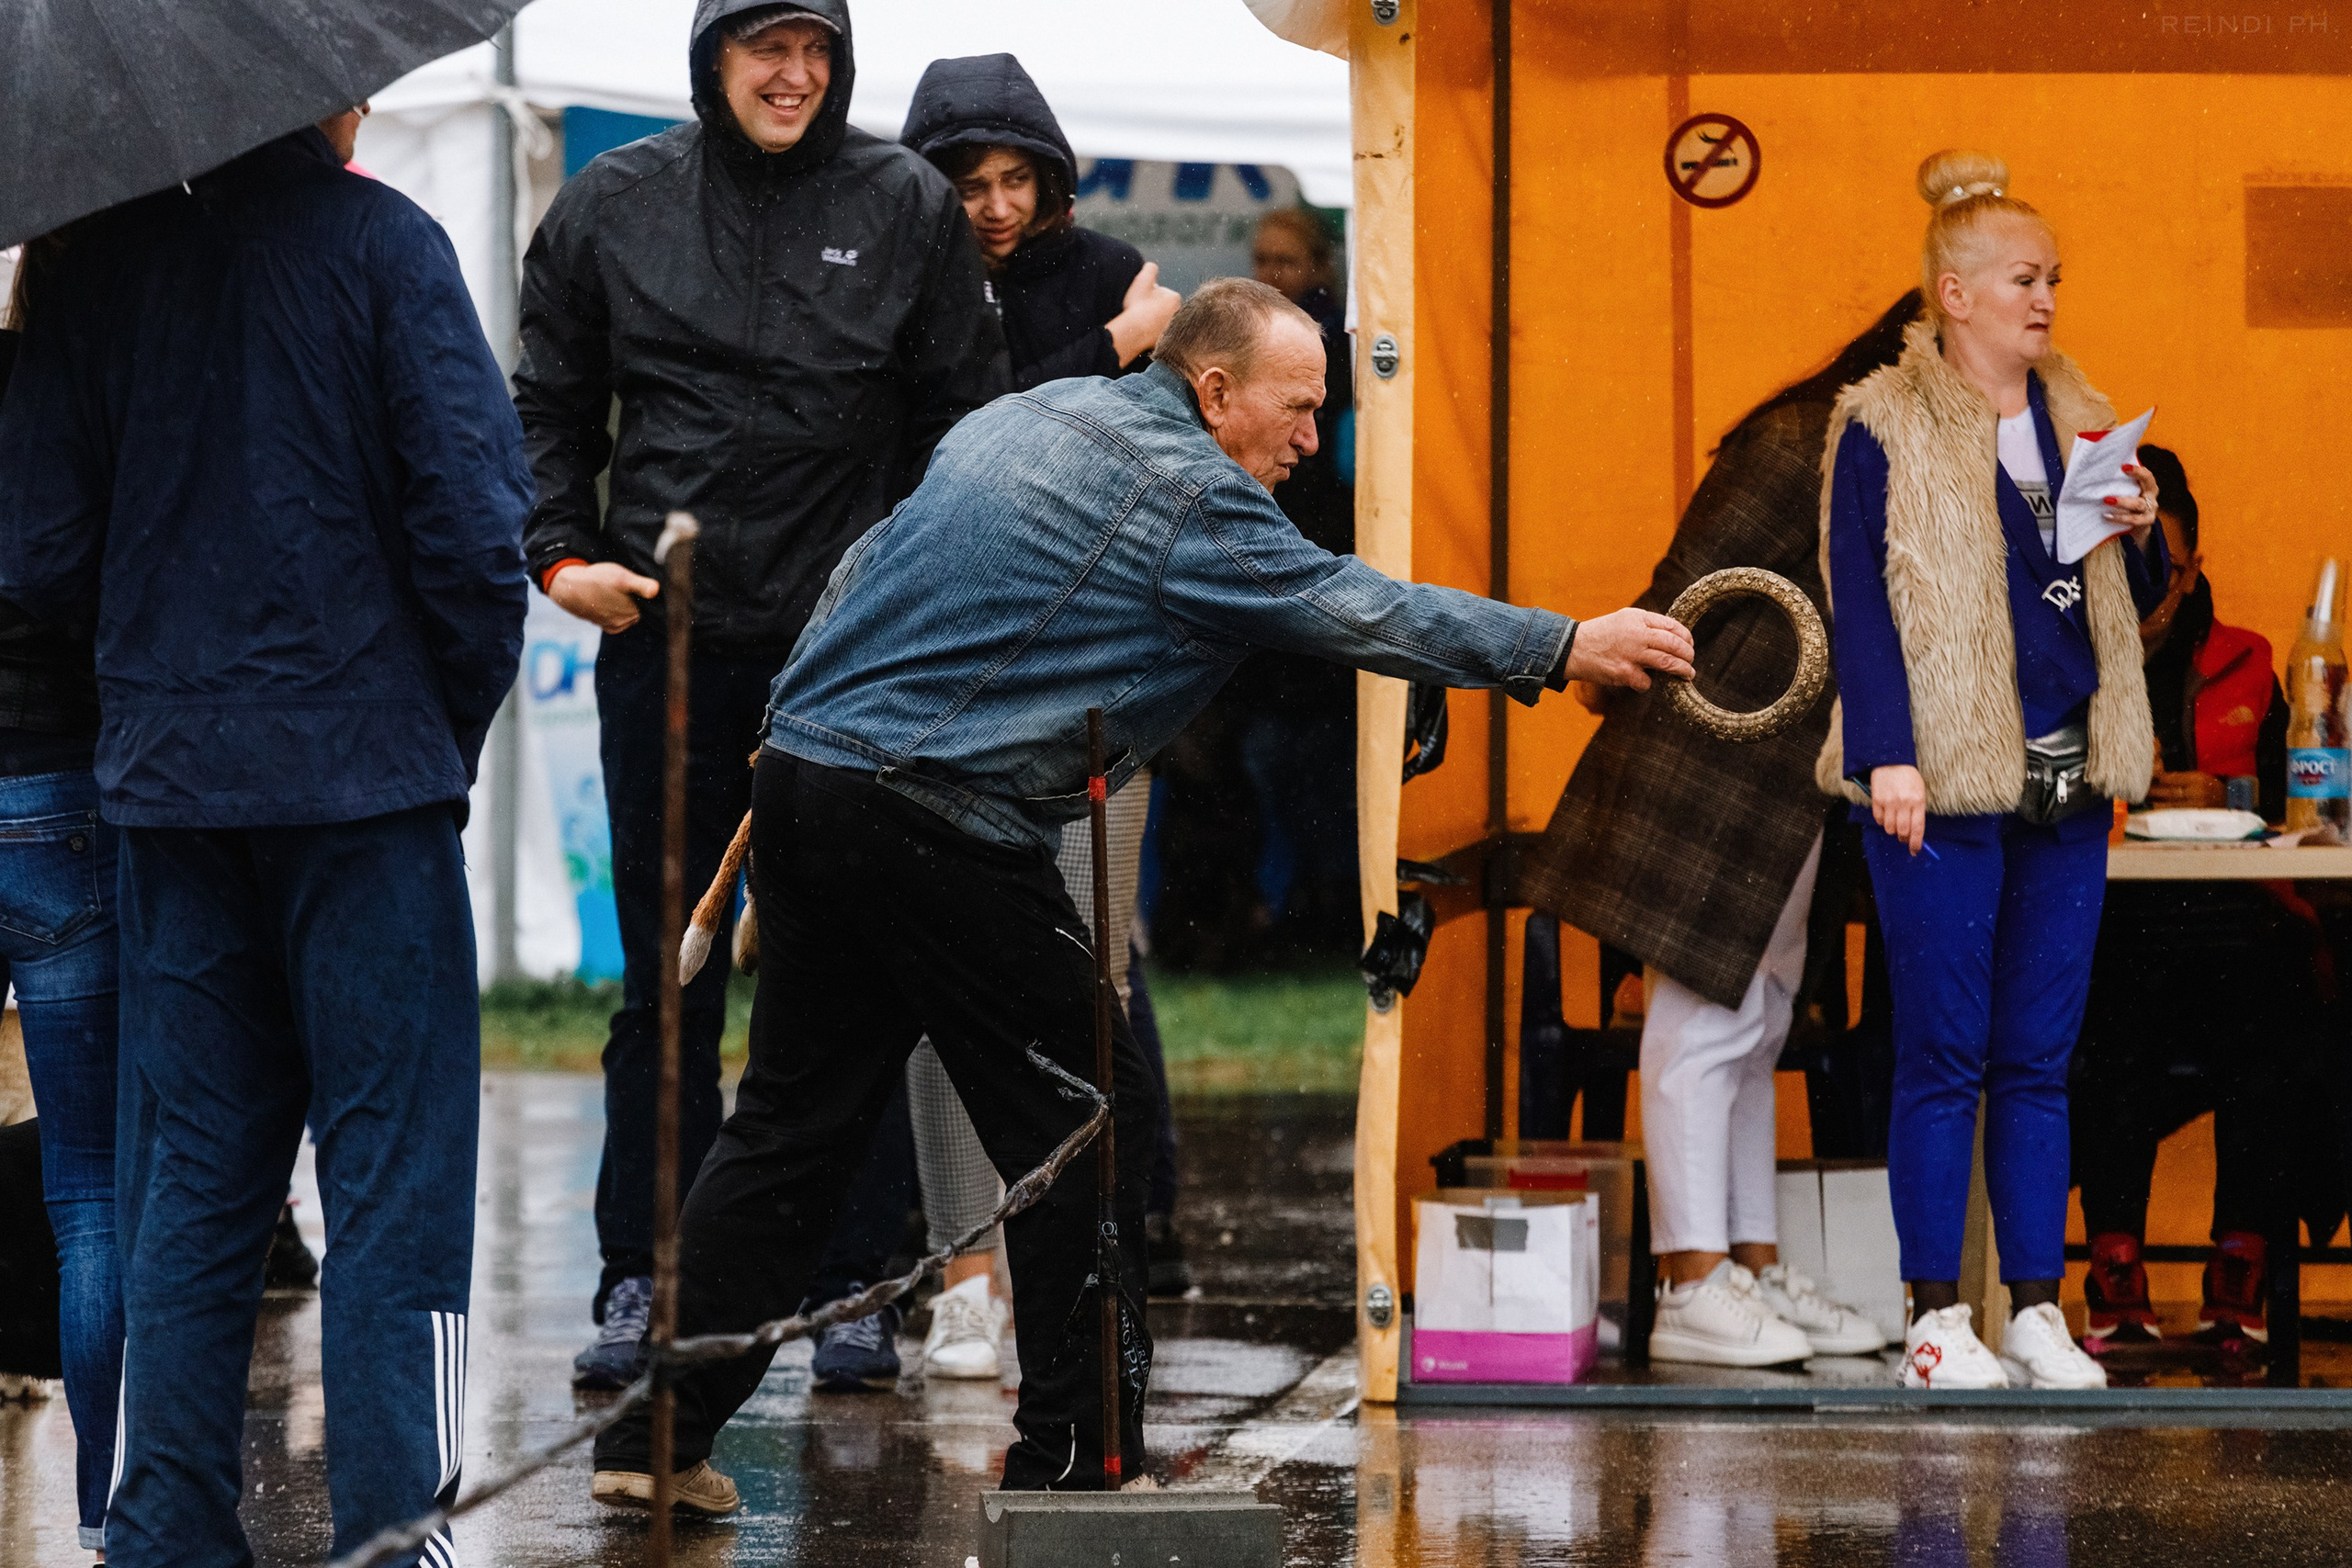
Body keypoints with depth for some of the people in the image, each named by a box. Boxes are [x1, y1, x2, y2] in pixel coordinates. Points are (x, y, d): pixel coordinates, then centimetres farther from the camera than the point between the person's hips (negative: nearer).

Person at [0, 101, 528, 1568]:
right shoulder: (379, 241, -8)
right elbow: (471, 513, -12)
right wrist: (459, 713, 2)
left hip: (168, 772, 4)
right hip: (365, 764, -4)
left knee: (189, 1184, 11)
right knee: (395, 1169, 1)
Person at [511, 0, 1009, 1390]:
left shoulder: (907, 206, 4)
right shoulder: (613, 206, 7)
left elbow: (965, 417, 7)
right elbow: (552, 402, 16)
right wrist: (562, 552, 3)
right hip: (666, 636, 1)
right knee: (666, 975, 5)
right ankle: (643, 1276, 10)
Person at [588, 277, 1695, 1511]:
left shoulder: (1019, 419, 19)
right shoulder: (1186, 492, -7)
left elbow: (862, 573, 24)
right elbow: (1355, 611, -6)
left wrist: (793, 753, 29)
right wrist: (1565, 649, 1)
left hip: (804, 770, 9)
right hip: (944, 827, -9)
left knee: (791, 1121, 12)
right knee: (1088, 1120, 3)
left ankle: (655, 1439, 10)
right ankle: (1070, 1460, 5)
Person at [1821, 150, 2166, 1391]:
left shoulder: (2078, 421, 15)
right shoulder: (1884, 428, -3)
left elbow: (2125, 606, 22)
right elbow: (1859, 597, -7)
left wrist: (2139, 536, 0)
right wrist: (1887, 756, -15)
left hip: (2065, 780, 5)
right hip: (1944, 784, -5)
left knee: (2038, 1057, 7)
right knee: (1945, 1055, -3)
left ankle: (2037, 1311, 10)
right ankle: (1934, 1320, 2)